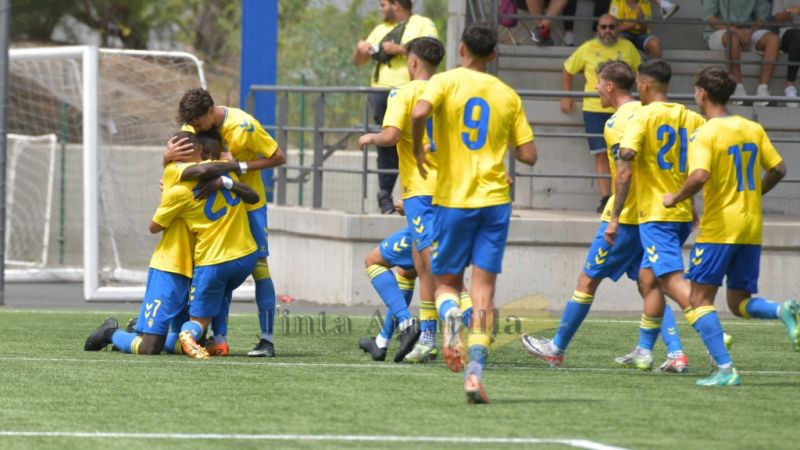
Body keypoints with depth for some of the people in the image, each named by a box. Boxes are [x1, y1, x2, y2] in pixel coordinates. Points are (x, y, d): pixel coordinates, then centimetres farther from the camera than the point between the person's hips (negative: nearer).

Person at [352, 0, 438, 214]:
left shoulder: (423, 25, 7)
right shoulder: (380, 30, 24)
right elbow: (358, 61, 26)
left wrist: (400, 49, -13)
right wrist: (360, 48, 4)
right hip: (382, 91, 5)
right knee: (386, 146, 2)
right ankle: (385, 194, 7)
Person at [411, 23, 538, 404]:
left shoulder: (445, 81, -1)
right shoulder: (508, 95, 7)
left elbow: (419, 112, -23)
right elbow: (528, 155, 5)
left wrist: (418, 148, -5)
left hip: (452, 198, -1)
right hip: (494, 199, 1)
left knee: (446, 282, 13)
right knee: (484, 287, 1)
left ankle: (451, 315, -22)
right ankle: (475, 369, -14)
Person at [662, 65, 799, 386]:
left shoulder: (705, 134, -11)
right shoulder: (753, 129, 9)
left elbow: (699, 177, -26)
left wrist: (675, 198, -8)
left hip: (718, 228, -6)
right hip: (752, 229, 6)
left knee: (701, 298, 2)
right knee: (740, 303, 15)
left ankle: (724, 369, -11)